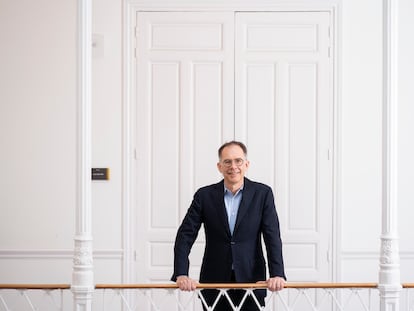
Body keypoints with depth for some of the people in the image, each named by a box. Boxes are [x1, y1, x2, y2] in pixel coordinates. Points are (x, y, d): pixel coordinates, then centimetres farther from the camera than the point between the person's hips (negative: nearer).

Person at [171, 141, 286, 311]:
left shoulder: (262, 193, 0)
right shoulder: (204, 195, 2)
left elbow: (272, 237, -4)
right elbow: (185, 235, -2)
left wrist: (277, 274, -17)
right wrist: (181, 274, -15)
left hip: (251, 281, -1)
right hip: (215, 282, 1)